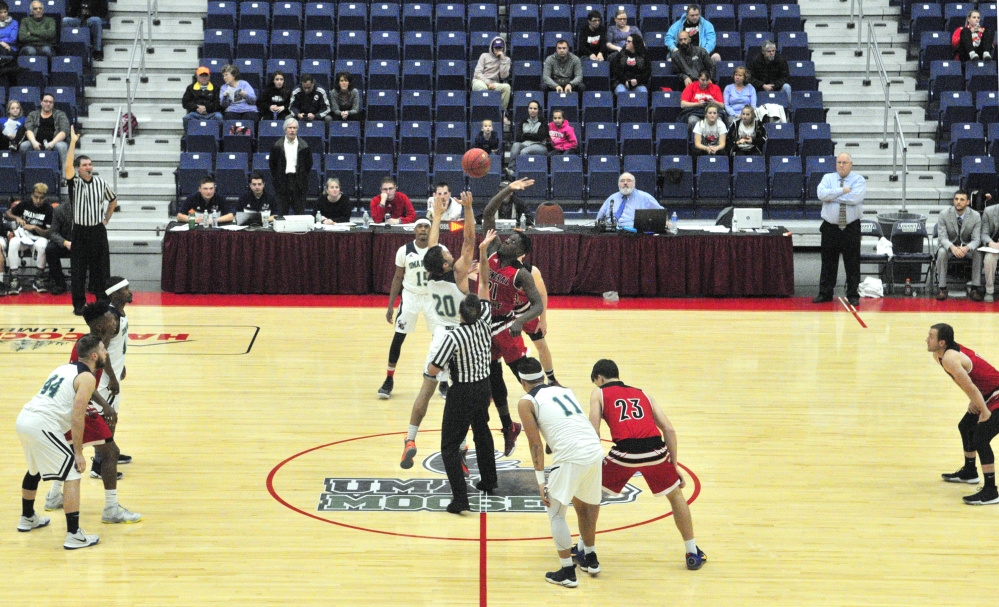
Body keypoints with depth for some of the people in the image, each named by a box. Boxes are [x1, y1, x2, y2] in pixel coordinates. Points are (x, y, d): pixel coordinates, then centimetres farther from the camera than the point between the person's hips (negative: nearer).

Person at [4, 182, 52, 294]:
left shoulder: (48, 209, -3)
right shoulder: (24, 204, 5)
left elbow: (49, 233, -7)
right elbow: (7, 214, 14)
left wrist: (35, 227, -22)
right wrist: (16, 218, -7)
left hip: (39, 237, -2)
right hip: (22, 235, 2)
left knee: (41, 245, -39)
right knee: (13, 243, -34)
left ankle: (39, 278, -21)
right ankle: (14, 278, -27)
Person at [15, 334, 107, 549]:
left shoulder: (64, 368, 22)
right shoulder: (87, 378, -4)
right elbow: (77, 418, -12)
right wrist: (78, 453, -7)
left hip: (23, 418, 9)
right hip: (42, 426, -9)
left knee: (35, 470, 32)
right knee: (73, 475, -5)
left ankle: (27, 518, 49)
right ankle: (74, 536, -8)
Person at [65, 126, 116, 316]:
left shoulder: (101, 183, 5)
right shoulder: (75, 183, -4)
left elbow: (113, 201, 20)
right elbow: (68, 166, -23)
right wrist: (73, 142, -28)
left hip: (98, 231, 2)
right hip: (80, 232, -2)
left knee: (101, 269, 6)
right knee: (78, 270, 1)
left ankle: (103, 302, 16)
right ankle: (79, 305, 10)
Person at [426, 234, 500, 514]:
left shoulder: (453, 337, -24)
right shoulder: (484, 322, -9)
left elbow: (432, 370, -19)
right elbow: (484, 284, 2)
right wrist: (482, 253, 1)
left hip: (462, 393, -6)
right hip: (483, 387, 7)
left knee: (450, 446, -1)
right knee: (481, 431, 28)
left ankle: (460, 498, -12)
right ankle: (488, 481, 40)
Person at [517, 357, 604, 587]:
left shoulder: (526, 402, 7)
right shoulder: (564, 390, 25)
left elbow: (535, 443, 1)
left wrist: (541, 481, 3)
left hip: (570, 457, -6)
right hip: (595, 451, 6)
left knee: (556, 514, 10)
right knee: (583, 504, 28)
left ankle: (567, 572, 8)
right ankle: (590, 560, 37)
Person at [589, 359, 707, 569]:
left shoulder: (599, 393, 19)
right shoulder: (643, 394, 29)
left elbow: (594, 433, 6)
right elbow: (669, 430, 20)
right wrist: (674, 464, 25)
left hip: (625, 453, -3)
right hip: (655, 451, 3)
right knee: (675, 494, 27)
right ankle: (693, 553, 32)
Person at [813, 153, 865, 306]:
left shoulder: (858, 180, 1)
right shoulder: (828, 178, 8)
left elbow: (855, 197, -18)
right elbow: (822, 194, -12)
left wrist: (833, 196, -11)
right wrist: (842, 191, -15)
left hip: (851, 228, -2)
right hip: (830, 227, 2)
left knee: (852, 263, 2)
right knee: (828, 263, 6)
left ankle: (853, 295, 10)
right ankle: (825, 294, 15)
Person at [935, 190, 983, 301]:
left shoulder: (975, 216, -9)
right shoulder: (944, 214, -11)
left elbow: (976, 239, -12)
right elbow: (942, 237, -15)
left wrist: (967, 248, -37)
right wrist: (952, 247, -38)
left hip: (967, 247, 1)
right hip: (949, 245, 0)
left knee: (978, 253, -31)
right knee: (942, 252, -34)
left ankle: (974, 289, -26)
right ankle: (942, 288, -28)